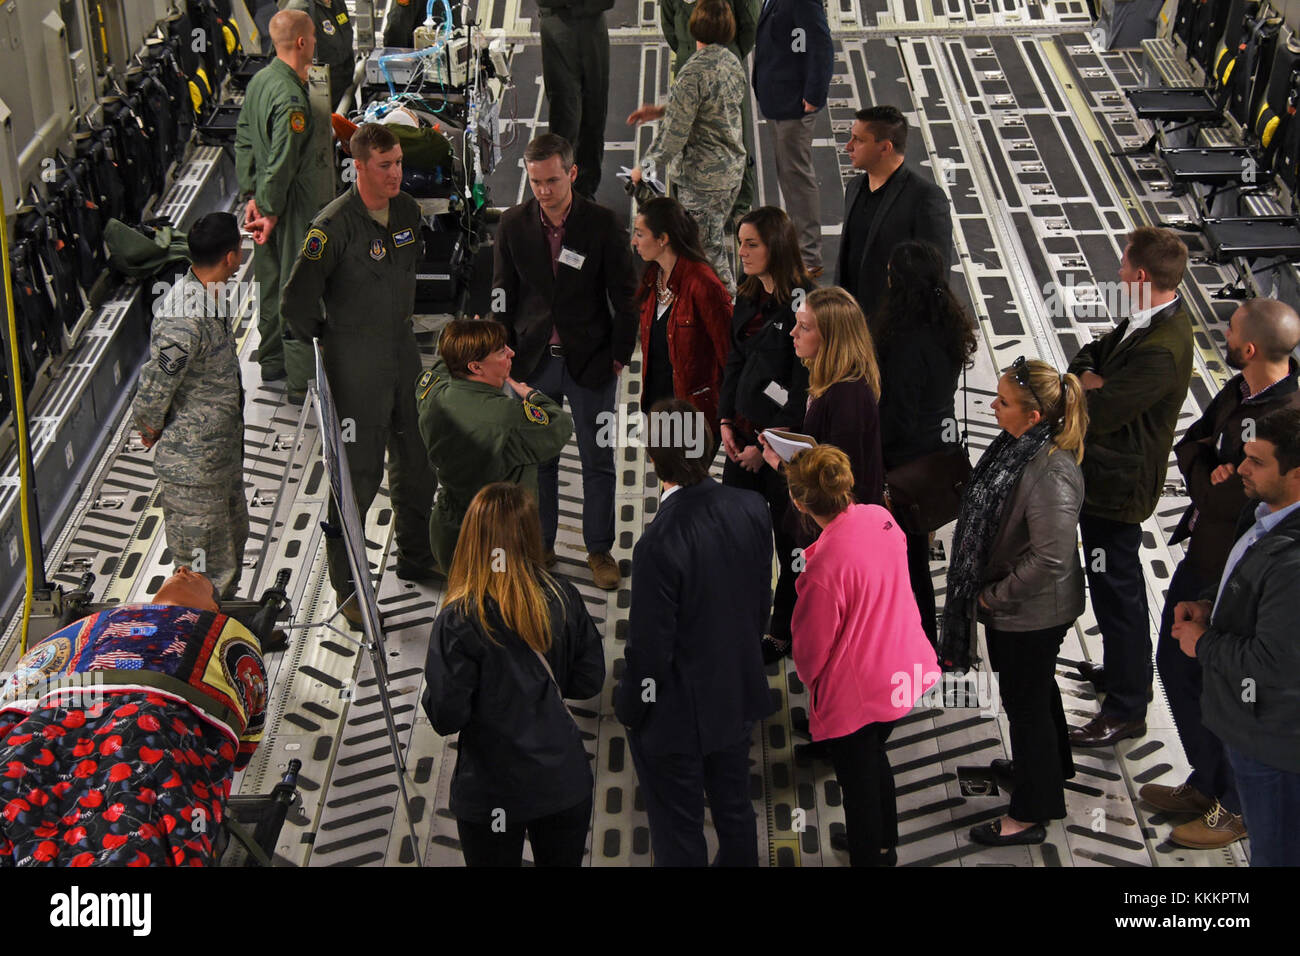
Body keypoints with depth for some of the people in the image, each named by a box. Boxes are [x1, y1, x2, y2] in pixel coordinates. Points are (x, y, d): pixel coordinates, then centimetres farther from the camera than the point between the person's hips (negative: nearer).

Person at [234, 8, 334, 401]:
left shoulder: (259, 80, 5)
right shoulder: (291, 98, -25)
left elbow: (244, 141, 10)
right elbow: (282, 162, -24)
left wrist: (251, 196, 11)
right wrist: (271, 212, -15)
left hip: (267, 199, 10)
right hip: (293, 206, -10)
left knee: (271, 281, 21)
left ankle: (271, 361, 36)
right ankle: (301, 380, 6)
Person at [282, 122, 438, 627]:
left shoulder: (407, 210, 4)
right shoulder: (335, 225, -19)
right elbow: (298, 298, -17)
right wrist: (322, 340, -4)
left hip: (403, 354, 7)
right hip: (356, 366, -7)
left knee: (417, 462, 17)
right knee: (358, 475, -2)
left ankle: (415, 558, 36)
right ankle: (346, 586, 10)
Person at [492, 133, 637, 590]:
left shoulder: (602, 223, -9)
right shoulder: (513, 223, -3)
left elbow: (625, 294, -2)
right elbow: (503, 294, 6)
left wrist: (620, 354, -3)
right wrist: (506, 352, 4)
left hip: (591, 362, -1)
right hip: (534, 360, 2)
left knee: (598, 462, 8)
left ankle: (599, 549, 23)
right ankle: (540, 545, 27)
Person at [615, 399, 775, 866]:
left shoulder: (659, 544, -33)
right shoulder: (751, 509, -13)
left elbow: (649, 648, -23)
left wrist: (628, 707, -5)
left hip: (676, 716, -6)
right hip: (738, 695, 6)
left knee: (679, 835, 15)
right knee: (735, 810, 27)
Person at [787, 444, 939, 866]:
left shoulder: (823, 567, -32)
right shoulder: (881, 517, -11)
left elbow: (811, 646, -18)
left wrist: (806, 674, 3)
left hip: (854, 692, -8)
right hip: (904, 668, 8)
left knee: (858, 781, 12)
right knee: (874, 756, 29)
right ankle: (885, 845, 49)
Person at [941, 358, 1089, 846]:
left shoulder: (1051, 475, -32)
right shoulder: (1017, 445, -4)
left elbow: (1049, 558, -32)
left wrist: (994, 596, -19)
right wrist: (989, 592, 9)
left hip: (1032, 612, -9)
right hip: (1010, 602, 9)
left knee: (1025, 700, 8)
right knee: (1037, 687, 28)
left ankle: (1030, 814, 26)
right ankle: (1050, 765, 53)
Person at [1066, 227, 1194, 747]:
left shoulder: (1160, 351, -31)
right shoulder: (1155, 319, 1)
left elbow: (1097, 414, -30)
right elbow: (1091, 354, 10)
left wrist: (1086, 387, -10)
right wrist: (1090, 377, -11)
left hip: (1117, 484, -10)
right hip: (1107, 474, 10)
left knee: (1116, 592, 3)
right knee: (1120, 585, 25)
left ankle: (1126, 709, 18)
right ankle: (1124, 671, 45)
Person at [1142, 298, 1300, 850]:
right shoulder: (1239, 391, 1)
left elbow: (1233, 500, -30)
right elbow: (1190, 444, 8)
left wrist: (1209, 485, -12)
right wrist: (1209, 473, -11)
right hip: (1201, 557, 10)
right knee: (1176, 666, 22)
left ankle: (1236, 808, 29)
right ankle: (1207, 786, 41)